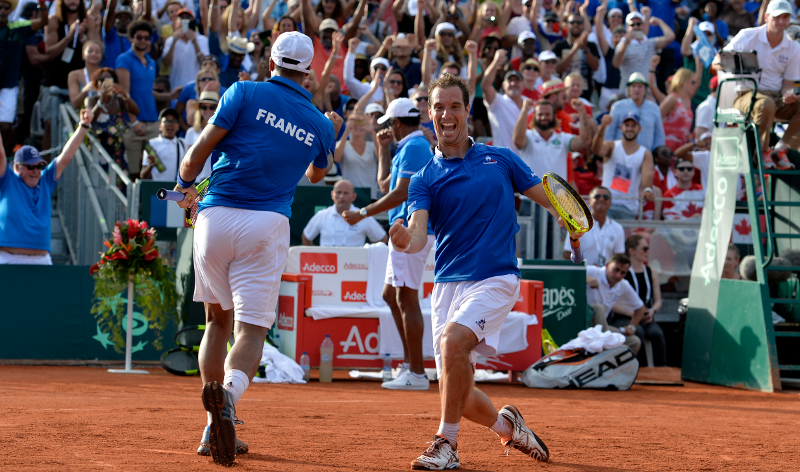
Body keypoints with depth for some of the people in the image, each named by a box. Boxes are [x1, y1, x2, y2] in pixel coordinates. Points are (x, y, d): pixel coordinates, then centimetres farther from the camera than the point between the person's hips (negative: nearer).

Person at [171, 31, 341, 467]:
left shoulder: (246, 93, 3)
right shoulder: (319, 125, 12)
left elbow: (200, 149, -3)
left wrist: (184, 186, 16)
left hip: (215, 218, 1)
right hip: (267, 226, 0)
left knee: (218, 320, 17)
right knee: (251, 328, -4)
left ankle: (214, 430, 12)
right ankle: (229, 394, -38)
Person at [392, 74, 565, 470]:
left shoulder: (501, 159, 8)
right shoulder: (425, 179, 6)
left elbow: (546, 197, 13)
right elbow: (419, 236, -9)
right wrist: (406, 241, -34)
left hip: (495, 278, -3)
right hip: (448, 283, 3)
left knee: (454, 339, -30)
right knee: (457, 394, 1)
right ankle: (506, 425, 33)